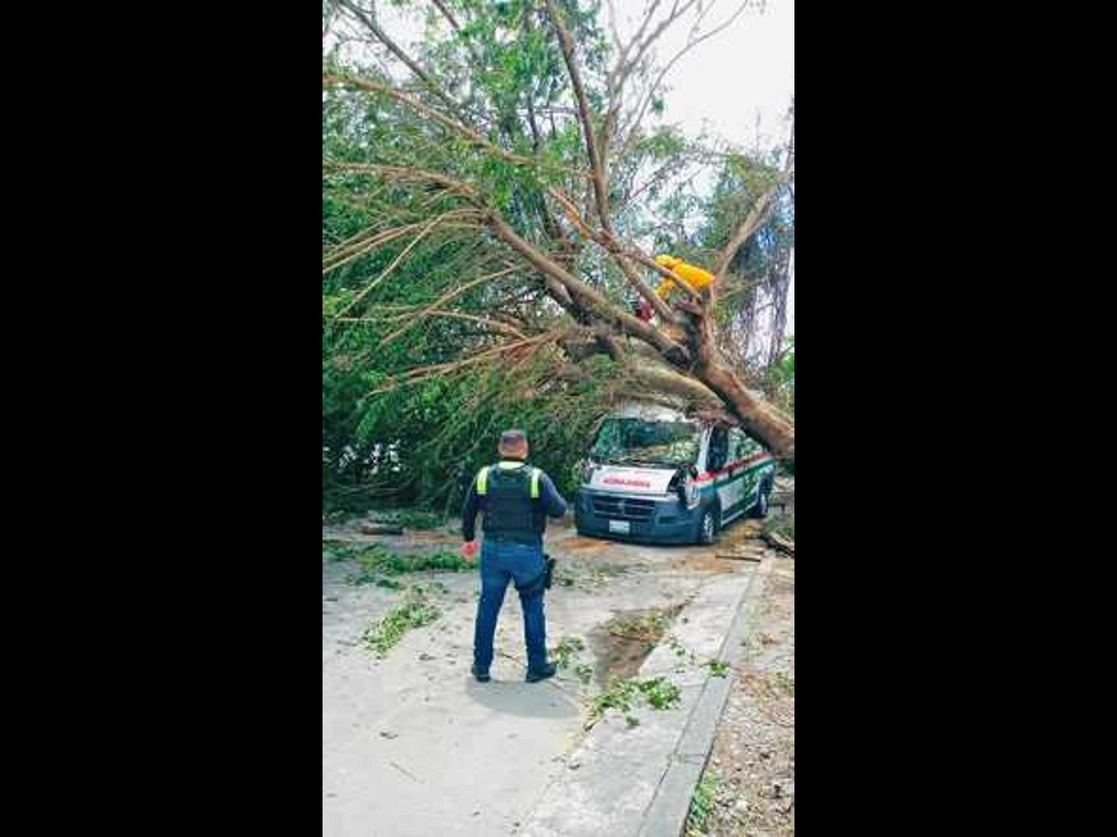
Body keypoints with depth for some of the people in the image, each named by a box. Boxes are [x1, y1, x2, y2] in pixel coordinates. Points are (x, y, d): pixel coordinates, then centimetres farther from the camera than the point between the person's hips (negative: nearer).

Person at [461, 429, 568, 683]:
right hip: (527, 552, -2)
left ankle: (481, 666, 23)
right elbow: (558, 510, -9)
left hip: (493, 550, 3)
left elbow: (468, 512, 7)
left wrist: (468, 539, 22)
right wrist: (554, 497, 13)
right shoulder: (537, 478, -10)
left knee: (487, 608, 13)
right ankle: (537, 666, 21)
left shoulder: (484, 476, 0)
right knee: (533, 609, 12)